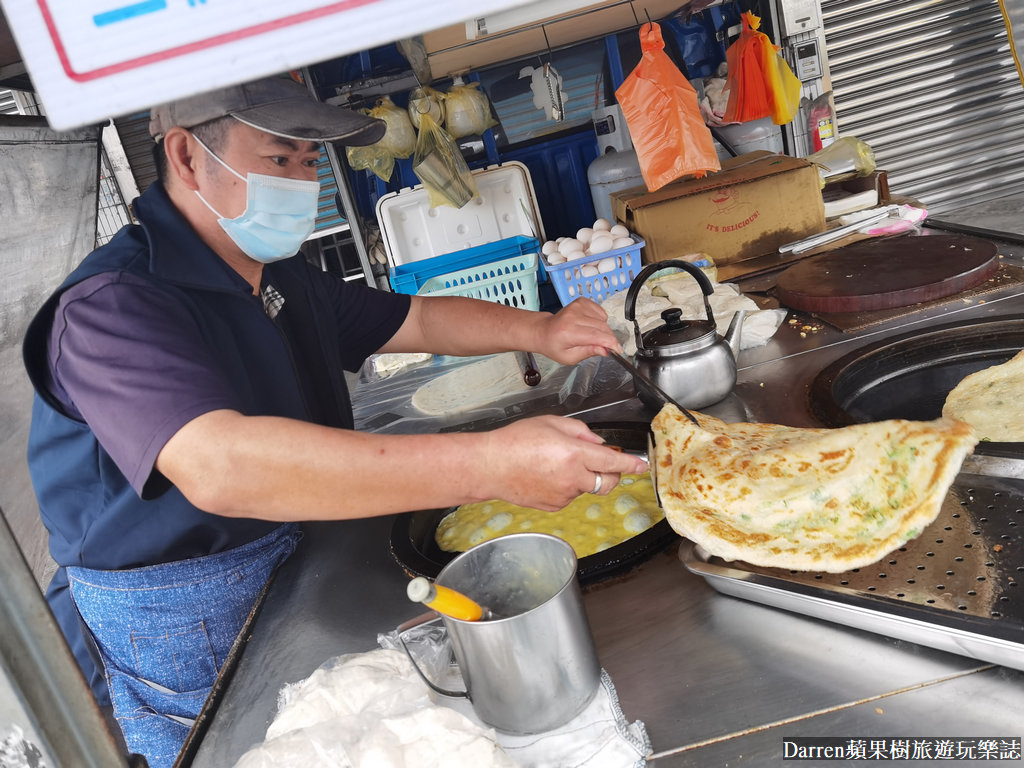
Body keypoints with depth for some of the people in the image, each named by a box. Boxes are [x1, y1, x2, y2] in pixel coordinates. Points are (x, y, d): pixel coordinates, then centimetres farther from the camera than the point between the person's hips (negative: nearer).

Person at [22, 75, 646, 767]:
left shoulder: (286, 281, 4)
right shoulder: (112, 306, -27)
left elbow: (417, 319, 11)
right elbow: (217, 467, -44)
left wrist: (539, 331, -8)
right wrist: (487, 464, -50)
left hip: (292, 574, 8)